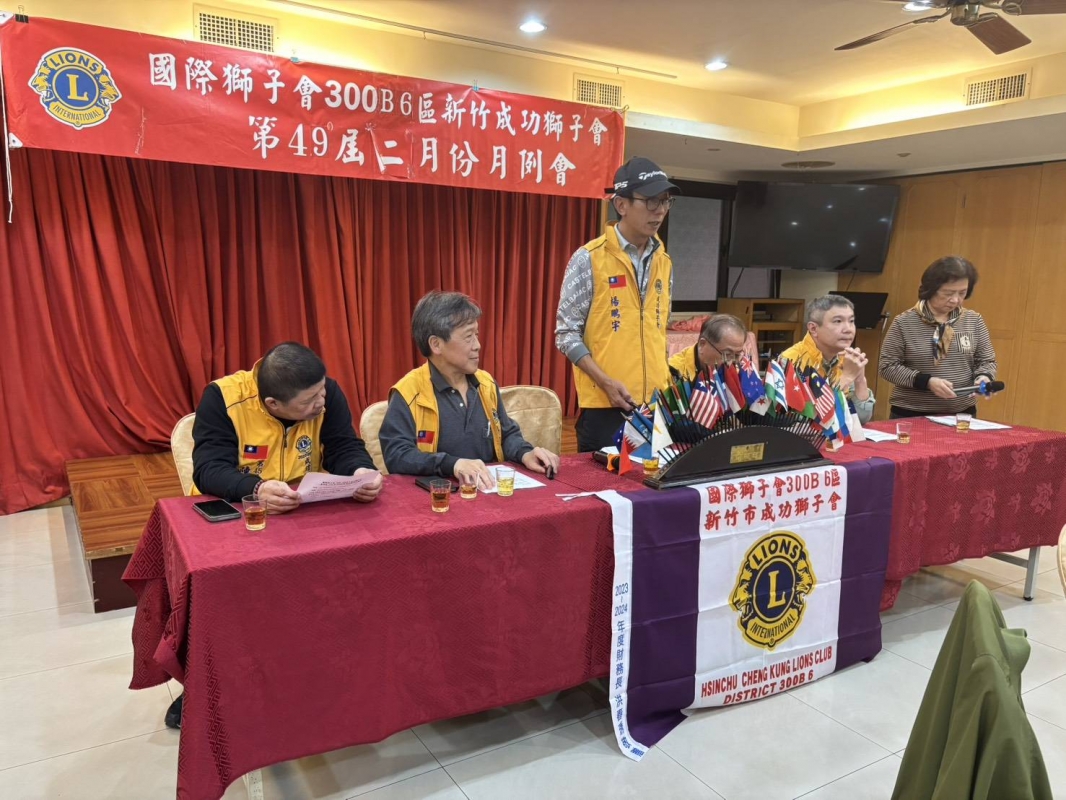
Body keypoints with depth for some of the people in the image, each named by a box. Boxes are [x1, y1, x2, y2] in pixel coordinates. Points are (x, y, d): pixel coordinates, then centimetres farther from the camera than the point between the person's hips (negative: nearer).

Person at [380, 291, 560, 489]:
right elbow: (396, 455, -18)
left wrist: (525, 453, 0)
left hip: (489, 489, 3)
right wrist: (453, 464, -30)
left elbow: (507, 434, 21)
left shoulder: (486, 383, 10)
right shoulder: (409, 392, -9)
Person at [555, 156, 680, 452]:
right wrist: (606, 383, -17)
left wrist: (665, 382, 9)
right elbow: (566, 334, -9)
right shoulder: (589, 259, -8)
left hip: (655, 403, 6)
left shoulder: (663, 261, 10)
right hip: (605, 404, -5)